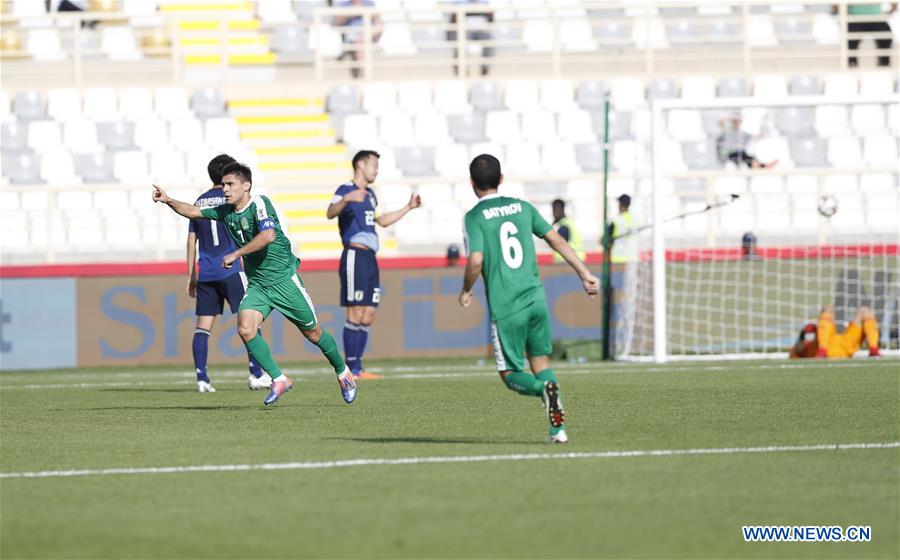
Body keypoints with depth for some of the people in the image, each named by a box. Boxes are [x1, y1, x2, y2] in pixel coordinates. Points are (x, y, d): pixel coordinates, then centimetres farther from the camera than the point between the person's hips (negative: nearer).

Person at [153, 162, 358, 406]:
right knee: (245, 329, -17)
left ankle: (343, 373, 28)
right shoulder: (226, 211, 4)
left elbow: (269, 235, -34)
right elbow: (194, 212, 14)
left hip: (284, 278, -6)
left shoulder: (259, 204, -18)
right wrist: (168, 201, -2)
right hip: (257, 283, 6)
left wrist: (236, 254, -30)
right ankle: (279, 380, -7)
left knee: (312, 332, 5)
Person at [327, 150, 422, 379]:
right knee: (356, 314, -11)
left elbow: (382, 221, 37)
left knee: (368, 316, 7)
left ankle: (358, 368, 11)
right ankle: (351, 370, -10)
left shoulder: (370, 194, 21)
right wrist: (345, 199, -46)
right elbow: (330, 213, -27)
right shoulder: (346, 190, -7)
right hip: (355, 255, -9)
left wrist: (408, 207, 36)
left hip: (370, 258, 9)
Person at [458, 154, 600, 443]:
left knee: (511, 374, 7)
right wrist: (585, 274, 16)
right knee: (541, 362, 16)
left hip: (505, 308, -4)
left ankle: (544, 388, -25)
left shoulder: (474, 217, -5)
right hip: (536, 298, 4)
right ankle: (558, 427, 0)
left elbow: (476, 260, -17)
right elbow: (556, 240, 11)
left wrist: (466, 291, 2)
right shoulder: (521, 207, 10)